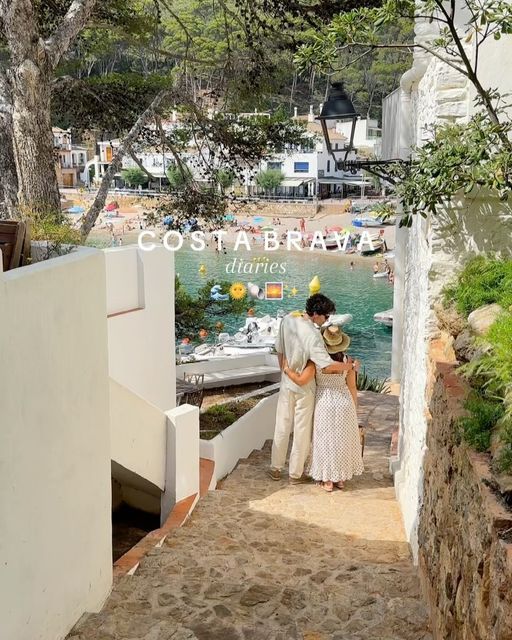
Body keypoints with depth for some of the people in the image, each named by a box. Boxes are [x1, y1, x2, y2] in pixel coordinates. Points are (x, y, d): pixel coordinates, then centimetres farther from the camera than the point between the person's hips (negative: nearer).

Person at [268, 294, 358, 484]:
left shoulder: (287, 320, -7)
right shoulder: (312, 335, -27)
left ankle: (275, 468, 29)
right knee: (302, 430, 10)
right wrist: (350, 365, -18)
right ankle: (296, 473, 21)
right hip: (304, 388, -6)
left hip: (286, 384, 6)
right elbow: (327, 366, -33)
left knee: (282, 427, 17)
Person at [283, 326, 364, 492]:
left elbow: (301, 380, -23)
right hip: (344, 402, 2)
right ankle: (340, 479, 23)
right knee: (342, 440, 15)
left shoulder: (315, 360, -16)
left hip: (325, 403, -1)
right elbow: (352, 387, -4)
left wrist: (287, 370, -6)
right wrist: (354, 410, 8)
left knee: (326, 441, 10)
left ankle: (328, 481, 14)